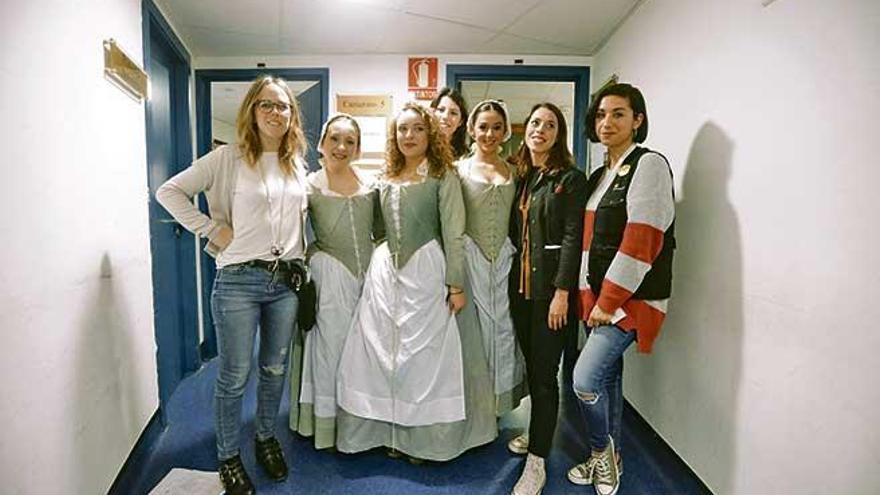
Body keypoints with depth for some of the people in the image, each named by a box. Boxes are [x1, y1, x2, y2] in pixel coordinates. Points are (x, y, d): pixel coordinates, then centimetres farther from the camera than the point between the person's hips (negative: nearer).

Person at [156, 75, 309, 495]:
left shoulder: (297, 164, 10)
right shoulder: (227, 158, -4)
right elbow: (169, 192, -2)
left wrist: (301, 260, 12)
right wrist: (212, 229, -9)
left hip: (287, 280, 4)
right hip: (239, 279, -4)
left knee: (275, 369, 16)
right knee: (234, 376, 5)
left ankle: (266, 439, 37)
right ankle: (228, 457, 25)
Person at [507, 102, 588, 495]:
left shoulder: (571, 178, -5)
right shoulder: (520, 177, 13)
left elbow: (573, 238, -12)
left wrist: (562, 292, -18)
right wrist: (514, 278, 8)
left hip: (551, 286, -6)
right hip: (521, 283, 6)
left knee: (544, 371, -1)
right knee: (531, 364, 15)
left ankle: (537, 461, 9)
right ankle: (538, 432, 34)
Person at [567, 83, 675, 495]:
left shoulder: (649, 165, -11)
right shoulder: (600, 176, 15)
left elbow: (640, 243, -19)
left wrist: (609, 302, -15)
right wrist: (590, 296, 3)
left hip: (631, 299, -7)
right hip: (599, 298, 8)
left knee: (585, 380, -12)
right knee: (608, 376, 16)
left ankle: (602, 451, 16)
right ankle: (608, 458, 33)